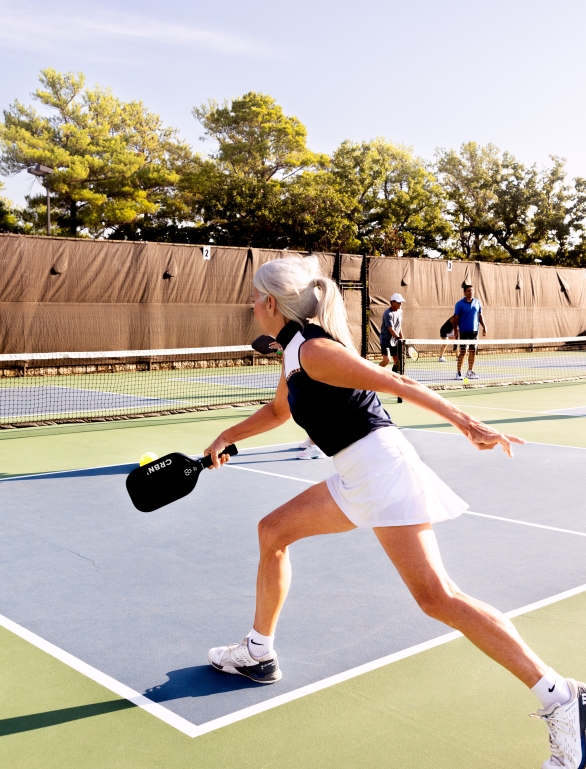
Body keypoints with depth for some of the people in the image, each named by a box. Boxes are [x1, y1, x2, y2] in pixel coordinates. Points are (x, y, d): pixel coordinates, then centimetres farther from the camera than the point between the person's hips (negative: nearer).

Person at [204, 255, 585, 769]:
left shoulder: (313, 349, -15)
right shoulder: (294, 352, 14)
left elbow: (396, 384, -19)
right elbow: (279, 410, 32)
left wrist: (465, 423, -22)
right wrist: (228, 437, 25)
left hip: (381, 466, -10)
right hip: (357, 478, 10)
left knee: (436, 596, -17)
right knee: (273, 531, 17)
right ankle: (259, 653, 31)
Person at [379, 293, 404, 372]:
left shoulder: (400, 311, 6)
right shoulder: (388, 314, -19)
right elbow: (391, 330, -25)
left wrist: (402, 338, 14)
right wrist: (399, 338, -33)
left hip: (395, 341, 8)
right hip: (386, 340, -8)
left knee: (397, 361, 7)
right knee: (386, 360, -20)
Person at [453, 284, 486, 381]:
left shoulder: (477, 303, 9)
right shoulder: (460, 304, -4)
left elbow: (480, 316, 14)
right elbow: (456, 318, -5)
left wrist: (484, 327, 7)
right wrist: (455, 330, -11)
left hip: (474, 331, 5)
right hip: (464, 332, -5)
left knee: (473, 351, 8)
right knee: (463, 352, -6)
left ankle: (470, 372, 16)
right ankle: (459, 372, -2)